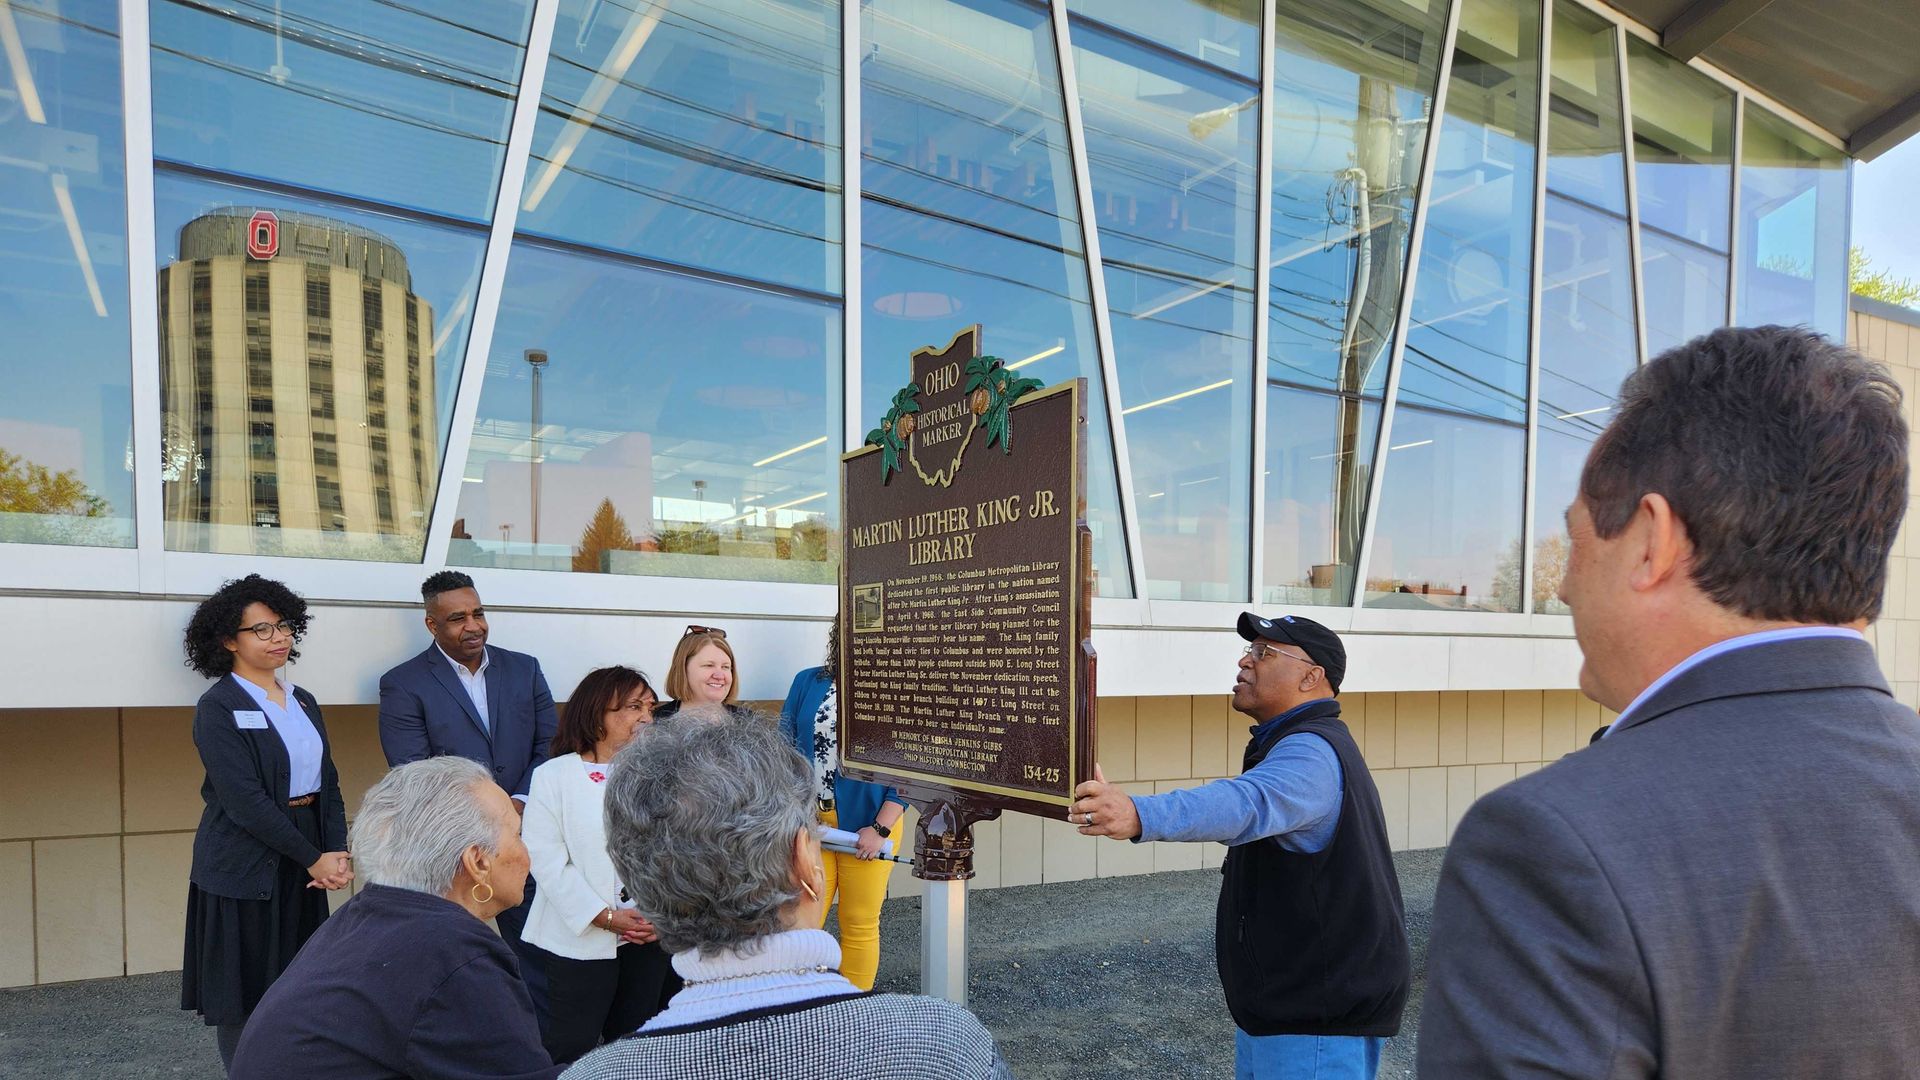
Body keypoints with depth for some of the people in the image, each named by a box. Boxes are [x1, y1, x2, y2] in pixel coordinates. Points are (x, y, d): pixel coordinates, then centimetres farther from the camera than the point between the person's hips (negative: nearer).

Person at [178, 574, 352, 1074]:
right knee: (245, 996, 4)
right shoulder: (217, 708, -9)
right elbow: (245, 799, -17)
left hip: (305, 861, 6)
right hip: (245, 867, -6)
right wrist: (313, 858, -16)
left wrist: (338, 851, -6)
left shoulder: (303, 702, 10)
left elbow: (328, 784, 8)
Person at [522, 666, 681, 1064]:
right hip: (581, 936, -3)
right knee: (572, 1049, 4)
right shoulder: (553, 776, -4)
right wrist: (603, 916, -16)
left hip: (652, 934, 3)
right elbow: (546, 858, -11)